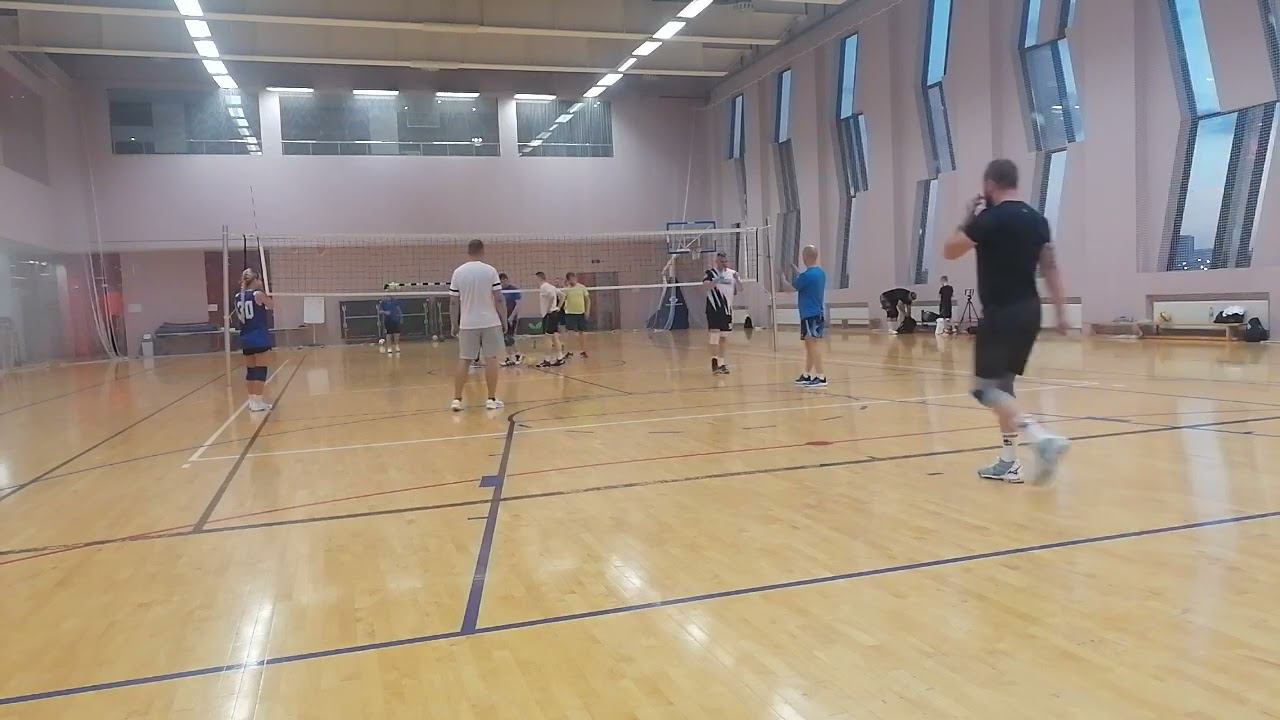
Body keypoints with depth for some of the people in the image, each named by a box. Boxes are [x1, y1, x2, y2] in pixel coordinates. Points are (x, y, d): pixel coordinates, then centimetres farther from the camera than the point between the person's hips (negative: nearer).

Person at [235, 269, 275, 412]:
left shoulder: (238, 297, 8)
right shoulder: (258, 294, -9)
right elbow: (272, 305, 7)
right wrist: (263, 291, 13)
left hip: (246, 338, 6)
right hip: (260, 337, -6)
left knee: (250, 370, 13)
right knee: (260, 369, -2)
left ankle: (253, 400, 19)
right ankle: (257, 403, -3)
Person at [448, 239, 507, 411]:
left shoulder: (458, 272, 2)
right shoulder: (490, 271, -5)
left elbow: (453, 302, 3)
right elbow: (499, 299, -7)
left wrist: (455, 324, 11)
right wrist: (504, 320, 2)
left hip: (467, 324, 2)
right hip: (490, 323, -2)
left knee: (464, 361, 7)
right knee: (491, 359, 5)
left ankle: (457, 399, 7)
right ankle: (491, 399, 8)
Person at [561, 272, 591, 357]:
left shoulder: (582, 287, 2)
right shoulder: (566, 289, 0)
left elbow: (587, 299, 7)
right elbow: (563, 299, -11)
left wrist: (587, 310, -1)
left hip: (581, 312, 2)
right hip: (570, 313, -2)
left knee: (582, 331, 8)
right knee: (570, 332, -6)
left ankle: (583, 350, 18)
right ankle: (569, 350, 0)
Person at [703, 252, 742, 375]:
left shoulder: (732, 273, 7)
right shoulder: (710, 272, -6)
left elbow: (740, 289, 4)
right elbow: (706, 285, -21)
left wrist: (737, 279, -16)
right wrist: (716, 281, -39)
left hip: (727, 309, 5)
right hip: (714, 309, -5)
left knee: (724, 337, 11)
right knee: (714, 334, -12)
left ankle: (722, 362, 20)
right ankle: (715, 361, -14)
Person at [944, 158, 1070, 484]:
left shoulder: (991, 218, -13)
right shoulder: (1037, 219, 10)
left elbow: (950, 251, -5)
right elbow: (1050, 267, 9)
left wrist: (968, 219, 9)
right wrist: (1060, 312, 11)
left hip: (1002, 313, -8)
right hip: (1028, 310, 8)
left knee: (986, 388, -5)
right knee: (1002, 383, 17)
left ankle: (1044, 439, -23)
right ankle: (1008, 463, 20)